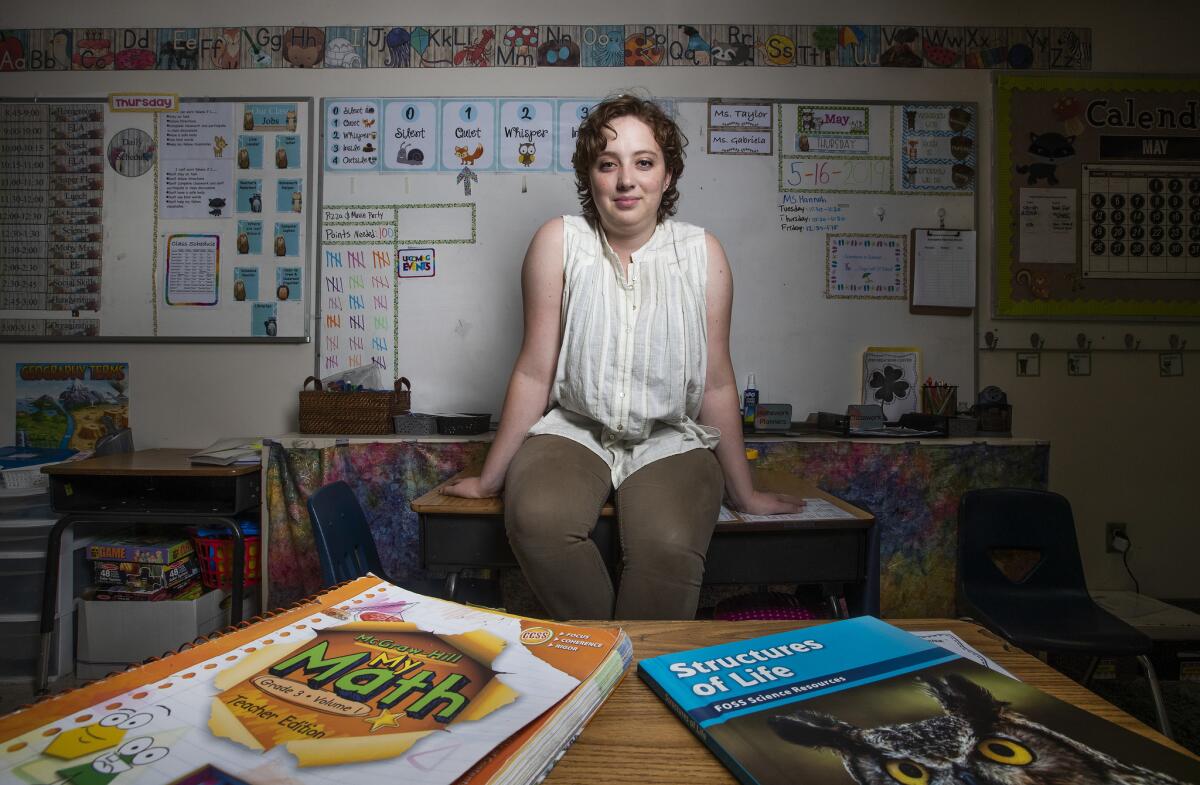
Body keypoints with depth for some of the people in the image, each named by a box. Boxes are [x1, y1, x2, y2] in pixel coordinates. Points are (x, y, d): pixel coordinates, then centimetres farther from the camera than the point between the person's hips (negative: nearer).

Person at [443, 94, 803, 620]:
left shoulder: (701, 252, -3)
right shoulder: (559, 241, -5)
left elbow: (716, 383, 2)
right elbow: (534, 372, -3)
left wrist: (744, 493, 7)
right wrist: (489, 478, 0)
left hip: (670, 443, 0)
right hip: (571, 432, 0)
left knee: (669, 545, -31)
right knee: (537, 518, -31)